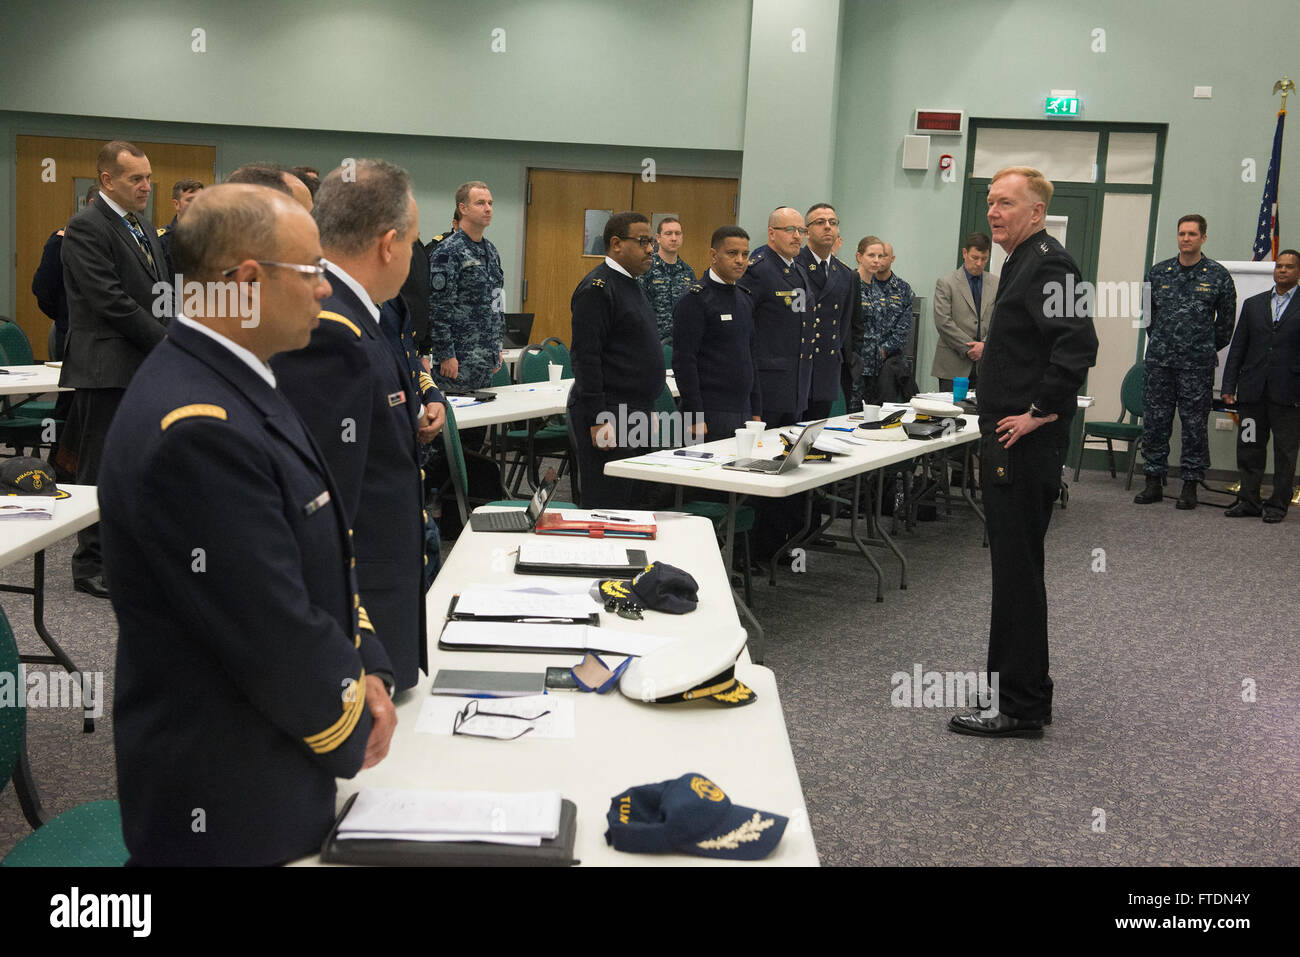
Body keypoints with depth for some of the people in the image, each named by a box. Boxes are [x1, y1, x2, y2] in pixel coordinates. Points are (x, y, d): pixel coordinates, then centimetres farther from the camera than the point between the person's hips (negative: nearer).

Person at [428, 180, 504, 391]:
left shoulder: (491, 250, 15)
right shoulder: (448, 251, -12)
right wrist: (446, 355, -18)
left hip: (486, 359, 8)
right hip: (459, 359, -8)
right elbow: (438, 307, -16)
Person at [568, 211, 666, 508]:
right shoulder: (597, 288, -13)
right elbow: (586, 357, -19)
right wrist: (598, 421, -23)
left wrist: (647, 412, 24)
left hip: (635, 414, 10)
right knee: (605, 508, -6)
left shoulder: (630, 285, 17)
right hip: (607, 415, -10)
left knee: (634, 502, 13)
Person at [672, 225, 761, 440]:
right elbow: (684, 361, -14)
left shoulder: (744, 298, 15)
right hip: (710, 415, -7)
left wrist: (755, 411, 16)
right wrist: (696, 418, -18)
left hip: (743, 414, 8)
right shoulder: (695, 298, -9)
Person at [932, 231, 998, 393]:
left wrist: (985, 345, -9)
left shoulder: (996, 284, 12)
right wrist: (968, 348, -10)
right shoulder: (946, 283, 1)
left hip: (985, 366, 3)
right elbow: (943, 322, -7)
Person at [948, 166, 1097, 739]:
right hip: (1009, 442, 11)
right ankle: (1019, 686, 27)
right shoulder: (1024, 263, 17)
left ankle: (1020, 707, 3)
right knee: (1014, 567, 16)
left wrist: (1041, 411, -23)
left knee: (1017, 569, -5)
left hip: (1025, 445, -11)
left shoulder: (1047, 265, -15)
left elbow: (1078, 344, -27)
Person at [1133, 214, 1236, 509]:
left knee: (1195, 424, 1)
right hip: (1160, 362, 2)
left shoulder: (1218, 276, 1)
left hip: (1198, 364, -2)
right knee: (1154, 421, 3)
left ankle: (1190, 485, 9)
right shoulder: (1158, 272, 8)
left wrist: (1207, 349, 11)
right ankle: (1154, 482, 12)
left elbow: (1226, 320, 8)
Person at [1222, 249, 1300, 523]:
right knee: (1249, 447, 7)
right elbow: (1238, 347, 11)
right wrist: (1229, 386, 5)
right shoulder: (1253, 304, 13)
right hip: (1253, 391, 3)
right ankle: (1249, 500, 16)